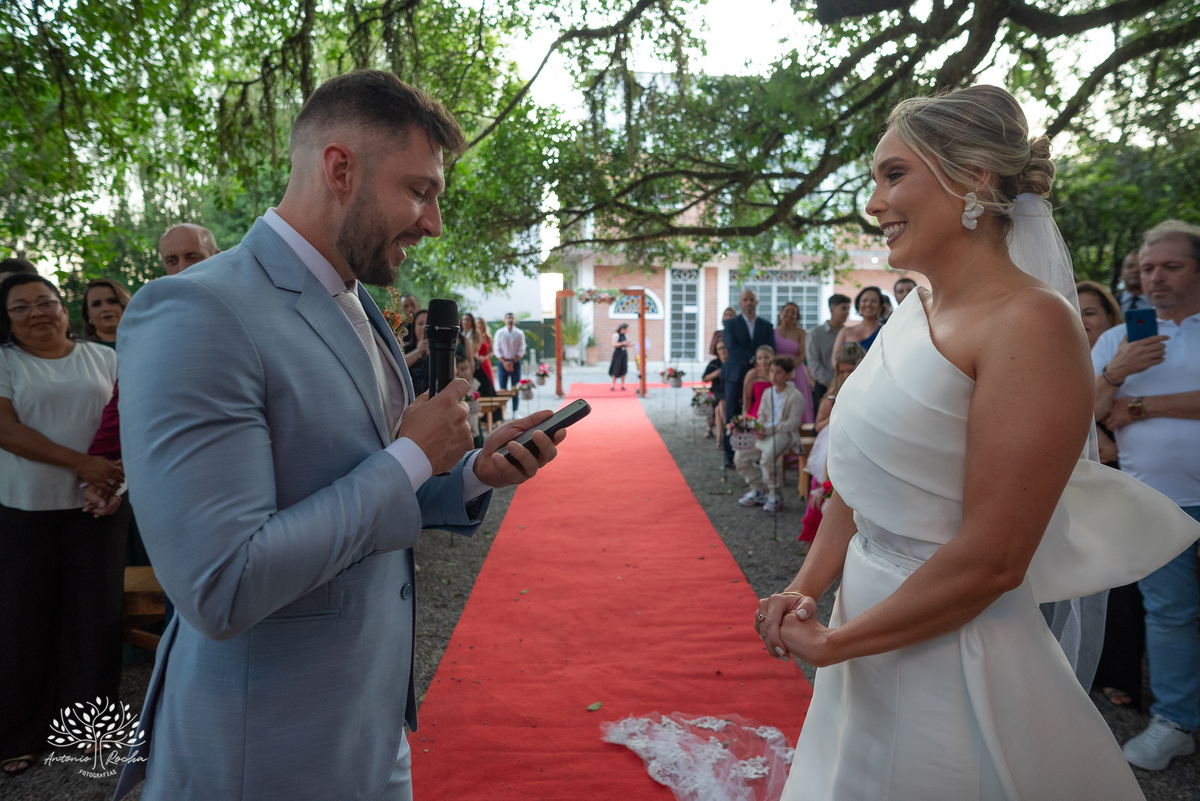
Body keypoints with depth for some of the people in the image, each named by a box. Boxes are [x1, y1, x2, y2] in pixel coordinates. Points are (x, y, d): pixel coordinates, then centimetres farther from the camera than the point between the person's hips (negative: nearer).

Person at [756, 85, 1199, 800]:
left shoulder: (1031, 323, -20)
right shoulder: (912, 315, 4)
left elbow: (991, 560, -24)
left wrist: (831, 644, -15)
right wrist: (805, 591, -3)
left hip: (951, 657, -7)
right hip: (867, 633, 7)